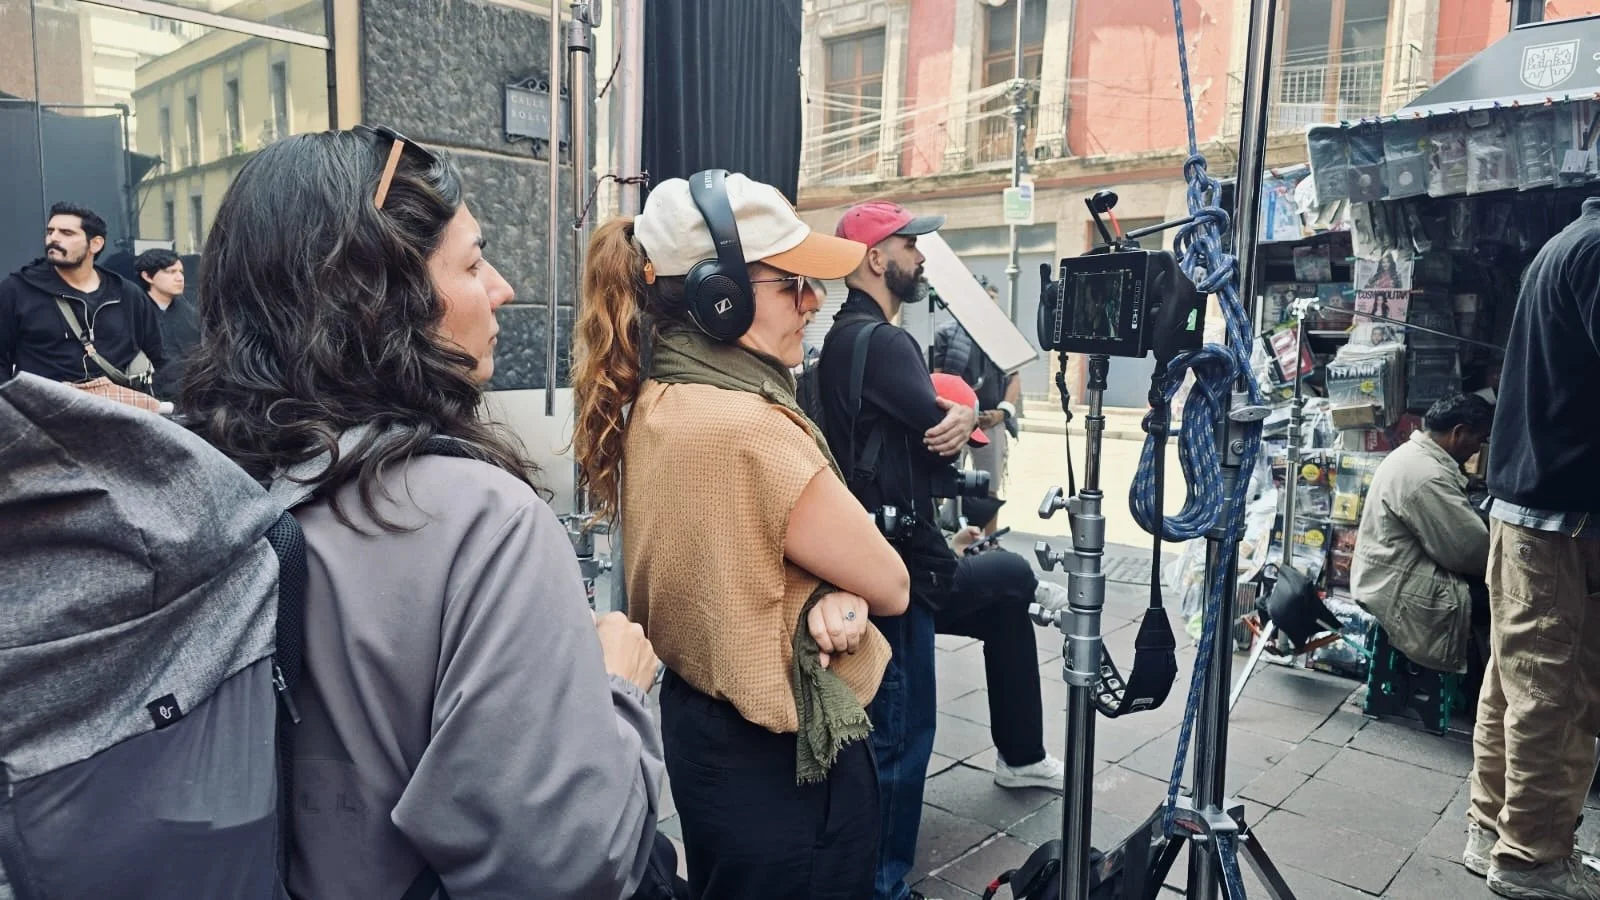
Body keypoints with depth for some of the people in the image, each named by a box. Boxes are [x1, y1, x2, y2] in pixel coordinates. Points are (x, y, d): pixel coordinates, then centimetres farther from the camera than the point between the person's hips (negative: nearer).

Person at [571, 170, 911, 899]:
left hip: (702, 723, 9)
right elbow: (889, 586, -18)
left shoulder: (655, 403, 0)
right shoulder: (745, 427, -29)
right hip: (784, 760, -8)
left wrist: (834, 600, -13)